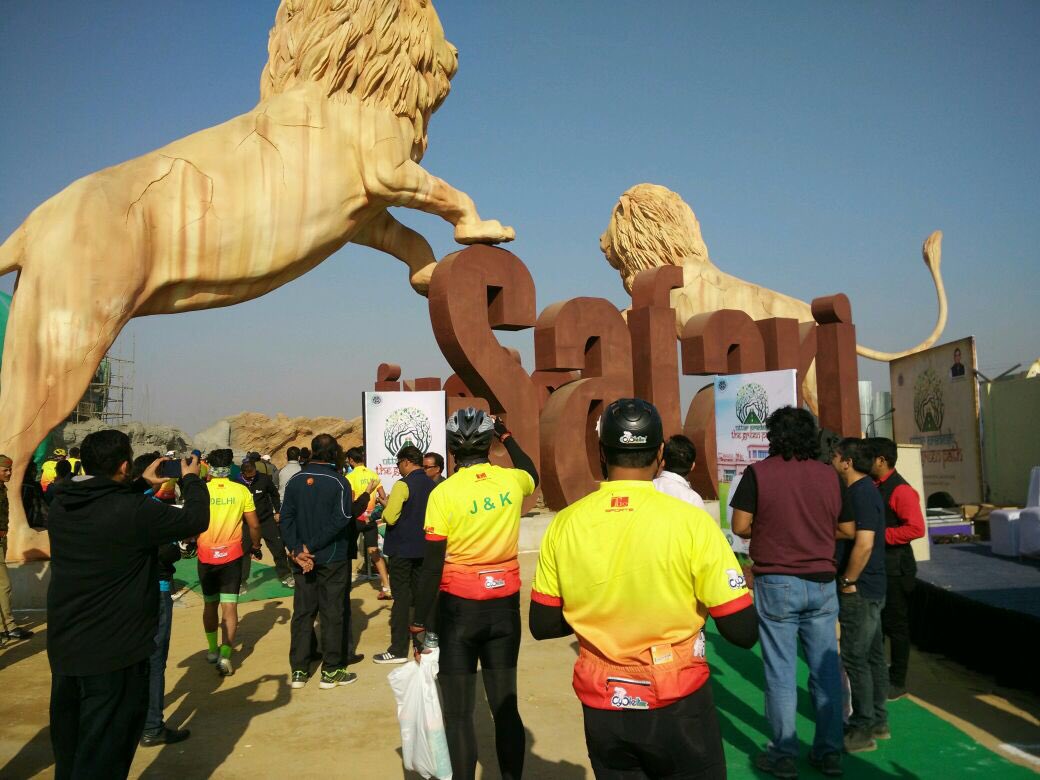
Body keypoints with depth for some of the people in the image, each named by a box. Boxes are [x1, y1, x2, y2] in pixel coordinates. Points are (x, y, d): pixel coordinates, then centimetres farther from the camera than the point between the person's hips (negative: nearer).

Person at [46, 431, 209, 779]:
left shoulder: (61, 506, -2)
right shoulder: (135, 511, -24)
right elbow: (196, 520, -12)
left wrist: (142, 485, 22)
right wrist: (192, 479, 3)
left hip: (62, 649, 7)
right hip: (114, 654, -7)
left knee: (68, 751, 23)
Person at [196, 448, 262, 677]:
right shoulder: (242, 491, -5)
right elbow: (254, 525, -4)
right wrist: (256, 547, 13)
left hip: (206, 556, 1)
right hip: (232, 555, -1)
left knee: (210, 604, 18)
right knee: (229, 606, 1)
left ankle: (213, 650, 29)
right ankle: (225, 656, -9)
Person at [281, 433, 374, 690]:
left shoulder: (295, 481, 2)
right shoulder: (338, 482, -11)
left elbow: (285, 518, -3)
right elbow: (340, 521, -18)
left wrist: (297, 550, -7)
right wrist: (311, 547, -14)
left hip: (302, 560, 4)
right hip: (332, 559, -4)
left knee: (302, 612, 13)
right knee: (333, 613, 5)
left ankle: (298, 671, 18)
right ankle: (331, 671, 11)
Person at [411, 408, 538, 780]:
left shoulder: (444, 493, -13)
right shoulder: (511, 481, -3)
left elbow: (432, 566, -12)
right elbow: (531, 473, 24)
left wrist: (419, 624, -4)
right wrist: (507, 436, 31)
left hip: (459, 608, -3)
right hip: (505, 605, 4)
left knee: (458, 713, 8)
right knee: (505, 706, 15)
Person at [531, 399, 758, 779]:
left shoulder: (563, 525, -9)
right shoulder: (690, 521, -18)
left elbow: (542, 625, 1)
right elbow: (744, 631, -13)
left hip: (601, 709, 3)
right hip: (677, 705, -2)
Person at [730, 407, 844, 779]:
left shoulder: (758, 472, -9)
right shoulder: (829, 475, 2)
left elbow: (740, 526, -7)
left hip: (777, 583, -3)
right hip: (822, 582, 4)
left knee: (781, 672, 4)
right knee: (826, 669, 12)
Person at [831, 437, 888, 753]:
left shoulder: (860, 494, -19)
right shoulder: (865, 490, 12)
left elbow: (863, 543, -26)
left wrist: (848, 581, -19)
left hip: (858, 591, -10)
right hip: (870, 588, 10)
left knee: (855, 658, -2)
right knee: (872, 656, 16)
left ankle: (862, 731, 7)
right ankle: (878, 722, 27)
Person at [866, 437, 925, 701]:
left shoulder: (900, 490, -16)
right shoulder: (873, 487, 10)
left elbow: (916, 528, -24)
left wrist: (881, 535, -21)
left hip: (895, 568, -8)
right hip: (875, 565, 8)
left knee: (895, 625, 3)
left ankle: (897, 682, 15)